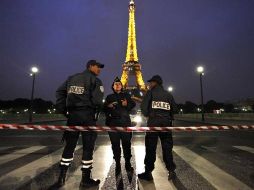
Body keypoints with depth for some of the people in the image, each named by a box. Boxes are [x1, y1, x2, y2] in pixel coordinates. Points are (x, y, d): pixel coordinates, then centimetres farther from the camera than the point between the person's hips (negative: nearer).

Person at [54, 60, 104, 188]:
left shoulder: (72, 78, 16)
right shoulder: (94, 80, -4)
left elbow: (59, 92, 12)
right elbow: (97, 100, -16)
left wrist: (62, 110, 11)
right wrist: (97, 108, 4)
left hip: (72, 114, 6)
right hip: (87, 115, -5)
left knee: (69, 145, 14)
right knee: (88, 146, 5)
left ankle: (61, 177, 22)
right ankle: (86, 179, 15)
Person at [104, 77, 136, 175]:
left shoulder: (126, 95, 16)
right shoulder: (109, 97, 19)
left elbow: (133, 105, 7)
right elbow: (104, 108, 14)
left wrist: (127, 104, -13)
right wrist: (108, 106, -8)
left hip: (125, 122, 0)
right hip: (113, 122, 1)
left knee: (126, 143, -1)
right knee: (115, 144, 1)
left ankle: (128, 163, 11)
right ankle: (117, 164, 11)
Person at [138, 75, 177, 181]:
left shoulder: (150, 92, -1)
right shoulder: (168, 94, 11)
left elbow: (144, 106, -10)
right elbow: (174, 108, 7)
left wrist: (147, 115, 8)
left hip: (153, 121, -3)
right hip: (166, 122, 4)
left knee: (150, 147, 3)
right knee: (167, 147, 12)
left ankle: (148, 173, 9)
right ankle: (171, 171, 15)